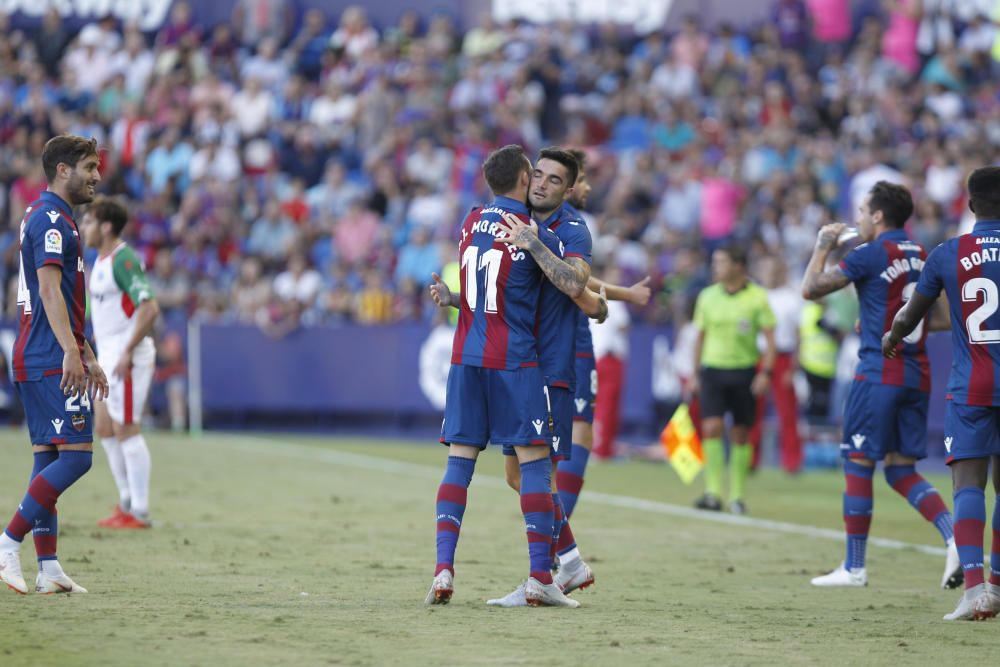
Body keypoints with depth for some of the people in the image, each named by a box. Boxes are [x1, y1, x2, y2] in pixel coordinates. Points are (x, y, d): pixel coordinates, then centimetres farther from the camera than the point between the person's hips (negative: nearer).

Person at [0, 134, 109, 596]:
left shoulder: (47, 219, 22)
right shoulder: (52, 220, -11)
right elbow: (49, 288, -22)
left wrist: (88, 357, 29)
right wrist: (72, 352, -29)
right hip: (51, 362, -10)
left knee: (48, 460, 8)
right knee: (75, 455, -12)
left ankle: (48, 569, 6)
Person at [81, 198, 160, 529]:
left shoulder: (123, 259, -17)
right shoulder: (102, 259, 14)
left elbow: (149, 308, -25)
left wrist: (128, 352, -25)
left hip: (127, 358, -10)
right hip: (108, 356, 10)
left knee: (126, 430, -8)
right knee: (105, 429, 12)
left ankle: (139, 513, -4)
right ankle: (127, 502, 19)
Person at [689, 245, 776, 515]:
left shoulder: (757, 297, -3)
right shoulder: (708, 296, 5)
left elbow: (770, 338, -1)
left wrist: (765, 372, -11)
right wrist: (695, 374, 12)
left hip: (744, 370, -1)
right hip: (713, 368, 1)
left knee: (741, 434, 3)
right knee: (711, 427, -13)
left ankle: (737, 495, 13)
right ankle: (713, 493, -13)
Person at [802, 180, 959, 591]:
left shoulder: (871, 254, -9)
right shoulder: (921, 256, 12)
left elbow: (811, 289, -8)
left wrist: (823, 247, 7)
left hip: (879, 371, -7)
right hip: (917, 375, 7)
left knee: (858, 465, 2)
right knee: (901, 470, 10)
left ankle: (854, 568, 4)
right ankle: (954, 536, -12)